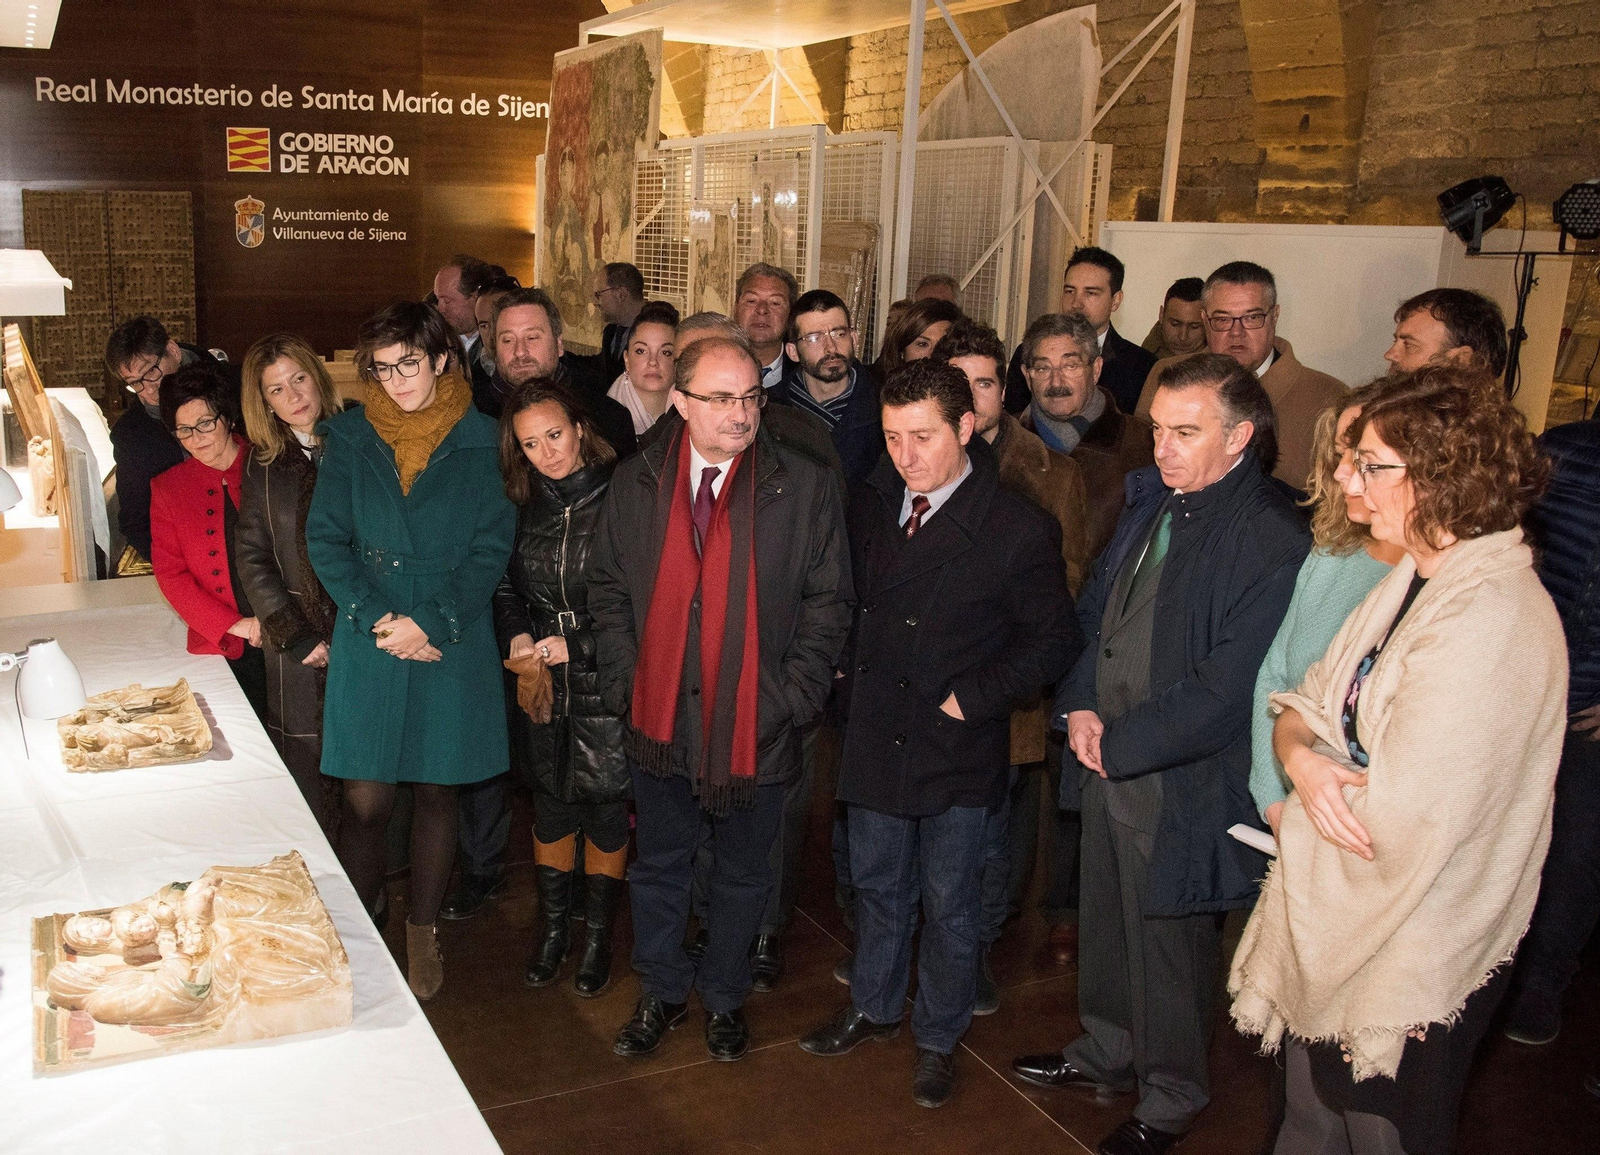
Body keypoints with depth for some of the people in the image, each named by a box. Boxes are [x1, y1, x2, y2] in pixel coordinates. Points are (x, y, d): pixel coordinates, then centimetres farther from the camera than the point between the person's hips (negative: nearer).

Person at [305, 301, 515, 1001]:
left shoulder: (478, 441, 0)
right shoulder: (350, 438, 5)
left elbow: (492, 547, -4)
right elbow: (325, 538, 2)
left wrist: (429, 623, -13)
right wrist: (376, 618, -11)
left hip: (452, 647, 0)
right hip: (367, 648, 1)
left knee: (436, 793, 10)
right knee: (366, 801, 1)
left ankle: (422, 931, 28)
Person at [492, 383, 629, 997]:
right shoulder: (525, 506, 5)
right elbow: (506, 588, 16)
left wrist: (575, 645, -14)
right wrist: (517, 635, -3)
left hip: (605, 682, -4)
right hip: (542, 687, 4)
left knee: (606, 809, 6)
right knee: (550, 806, 15)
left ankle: (598, 937, 26)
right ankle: (553, 928, 34)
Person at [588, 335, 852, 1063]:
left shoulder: (805, 487, -7)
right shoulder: (635, 484, 1)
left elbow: (828, 601, -4)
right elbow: (608, 589, 8)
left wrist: (793, 696, -10)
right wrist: (624, 681, -2)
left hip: (756, 726, -1)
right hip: (658, 719, 2)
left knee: (743, 873, 15)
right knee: (659, 866, 17)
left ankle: (724, 997, 37)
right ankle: (661, 993, 38)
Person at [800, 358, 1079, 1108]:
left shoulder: (1019, 530, -15)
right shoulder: (870, 508, 2)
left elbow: (1052, 643, -10)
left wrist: (970, 699, -14)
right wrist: (853, 670, 6)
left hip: (957, 747, -4)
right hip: (875, 736, 5)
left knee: (949, 904, 11)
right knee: (877, 884, 20)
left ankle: (938, 1038, 32)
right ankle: (873, 1008, 42)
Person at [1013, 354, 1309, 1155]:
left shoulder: (1273, 542, -22)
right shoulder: (1151, 502, 4)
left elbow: (1225, 690, -23)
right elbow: (1094, 608, 14)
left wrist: (1120, 746, -14)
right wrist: (1080, 706, 0)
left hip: (1182, 785, -7)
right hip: (1107, 761, 7)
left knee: (1167, 945, 11)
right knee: (1104, 921, 23)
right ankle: (1106, 1053, 47)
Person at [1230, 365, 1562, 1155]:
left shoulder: (1491, 622, -27)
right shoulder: (1414, 579, 3)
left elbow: (1401, 821, -28)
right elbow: (1307, 701, 5)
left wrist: (1296, 821, -9)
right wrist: (1302, 758, -18)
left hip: (1411, 958, -8)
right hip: (1330, 923, 8)